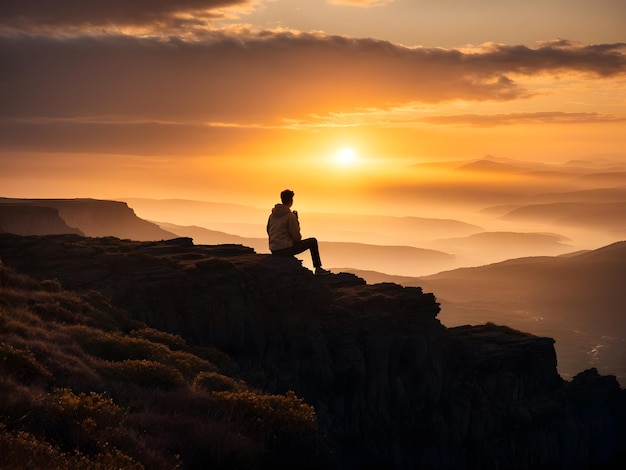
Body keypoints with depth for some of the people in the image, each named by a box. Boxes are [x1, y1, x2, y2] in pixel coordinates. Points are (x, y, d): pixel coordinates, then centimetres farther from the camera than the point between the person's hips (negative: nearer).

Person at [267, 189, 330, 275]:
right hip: (285, 249, -7)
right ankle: (318, 269, 12)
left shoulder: (273, 214, 7)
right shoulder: (290, 216, -14)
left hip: (274, 251, 7)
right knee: (313, 242, 6)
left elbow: (269, 231, 19)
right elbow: (297, 237, -11)